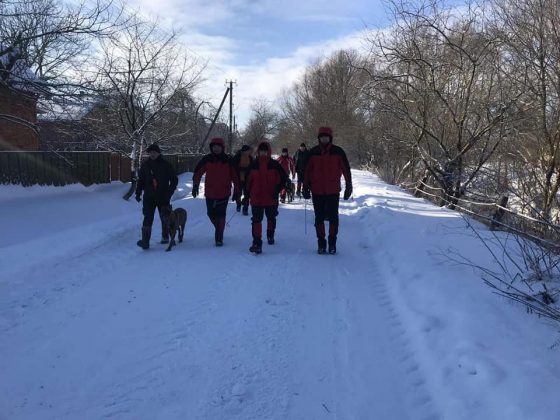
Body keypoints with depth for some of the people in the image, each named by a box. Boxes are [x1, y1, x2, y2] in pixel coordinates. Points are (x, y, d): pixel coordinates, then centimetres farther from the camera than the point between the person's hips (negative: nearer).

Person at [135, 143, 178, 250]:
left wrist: (169, 192, -7)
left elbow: (174, 180, 3)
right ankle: (145, 241, -13)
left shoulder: (165, 165, -2)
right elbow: (140, 180, 14)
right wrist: (138, 193, 5)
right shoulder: (145, 165, 5)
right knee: (147, 218, -9)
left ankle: (165, 237, 30)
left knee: (165, 217, 9)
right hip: (149, 197, 1)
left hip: (163, 197, -1)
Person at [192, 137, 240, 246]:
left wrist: (236, 192, 1)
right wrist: (195, 186, -1)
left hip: (224, 193, -3)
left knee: (221, 215, -5)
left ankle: (219, 238, 4)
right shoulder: (206, 159, 0)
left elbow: (235, 176, 1)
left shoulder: (228, 160, -3)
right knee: (211, 214, 14)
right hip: (210, 193, 3)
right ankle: (219, 229, 40)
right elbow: (198, 172, 6)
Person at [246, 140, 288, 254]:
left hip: (271, 199, 1)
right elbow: (248, 181, 9)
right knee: (256, 220, -9)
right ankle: (257, 243, -10)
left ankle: (270, 235, 44)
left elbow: (284, 178, 0)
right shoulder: (254, 164, 1)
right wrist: (247, 194, 9)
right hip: (256, 199, -1)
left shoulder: (274, 165, -4)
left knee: (271, 218, 19)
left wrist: (277, 189, -11)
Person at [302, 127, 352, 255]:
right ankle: (321, 243, 15)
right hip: (317, 191, 1)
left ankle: (332, 243, 14)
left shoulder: (338, 152, -1)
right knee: (319, 218, 6)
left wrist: (349, 186, 2)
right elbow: (307, 171, 7)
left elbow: (346, 169, 4)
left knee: (333, 218, 3)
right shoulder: (313, 153, 2)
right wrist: (306, 187, 6)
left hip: (333, 191, -1)